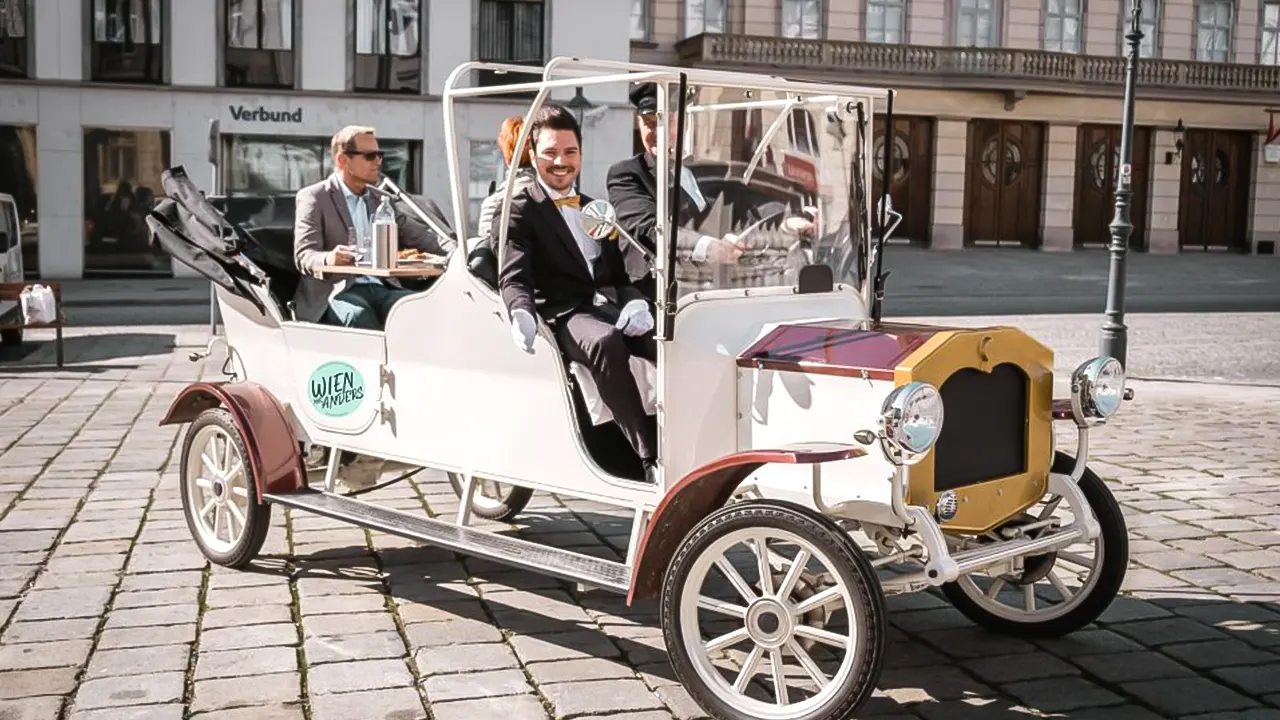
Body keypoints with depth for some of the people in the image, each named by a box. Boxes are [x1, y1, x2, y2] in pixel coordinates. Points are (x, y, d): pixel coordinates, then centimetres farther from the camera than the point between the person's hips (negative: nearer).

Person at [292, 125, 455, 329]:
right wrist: (328, 259, -30)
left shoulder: (379, 199, 22)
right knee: (359, 317, -37)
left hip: (380, 288, 5)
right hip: (338, 290, -5)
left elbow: (416, 234, 16)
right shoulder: (313, 197, 4)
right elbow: (303, 255, -5)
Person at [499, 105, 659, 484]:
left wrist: (636, 302, -3)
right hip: (565, 315, -5)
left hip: (610, 309, 5)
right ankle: (650, 457, -38)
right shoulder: (520, 211, 9)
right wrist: (521, 313, -29)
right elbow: (512, 276, -6)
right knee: (604, 342, -39)